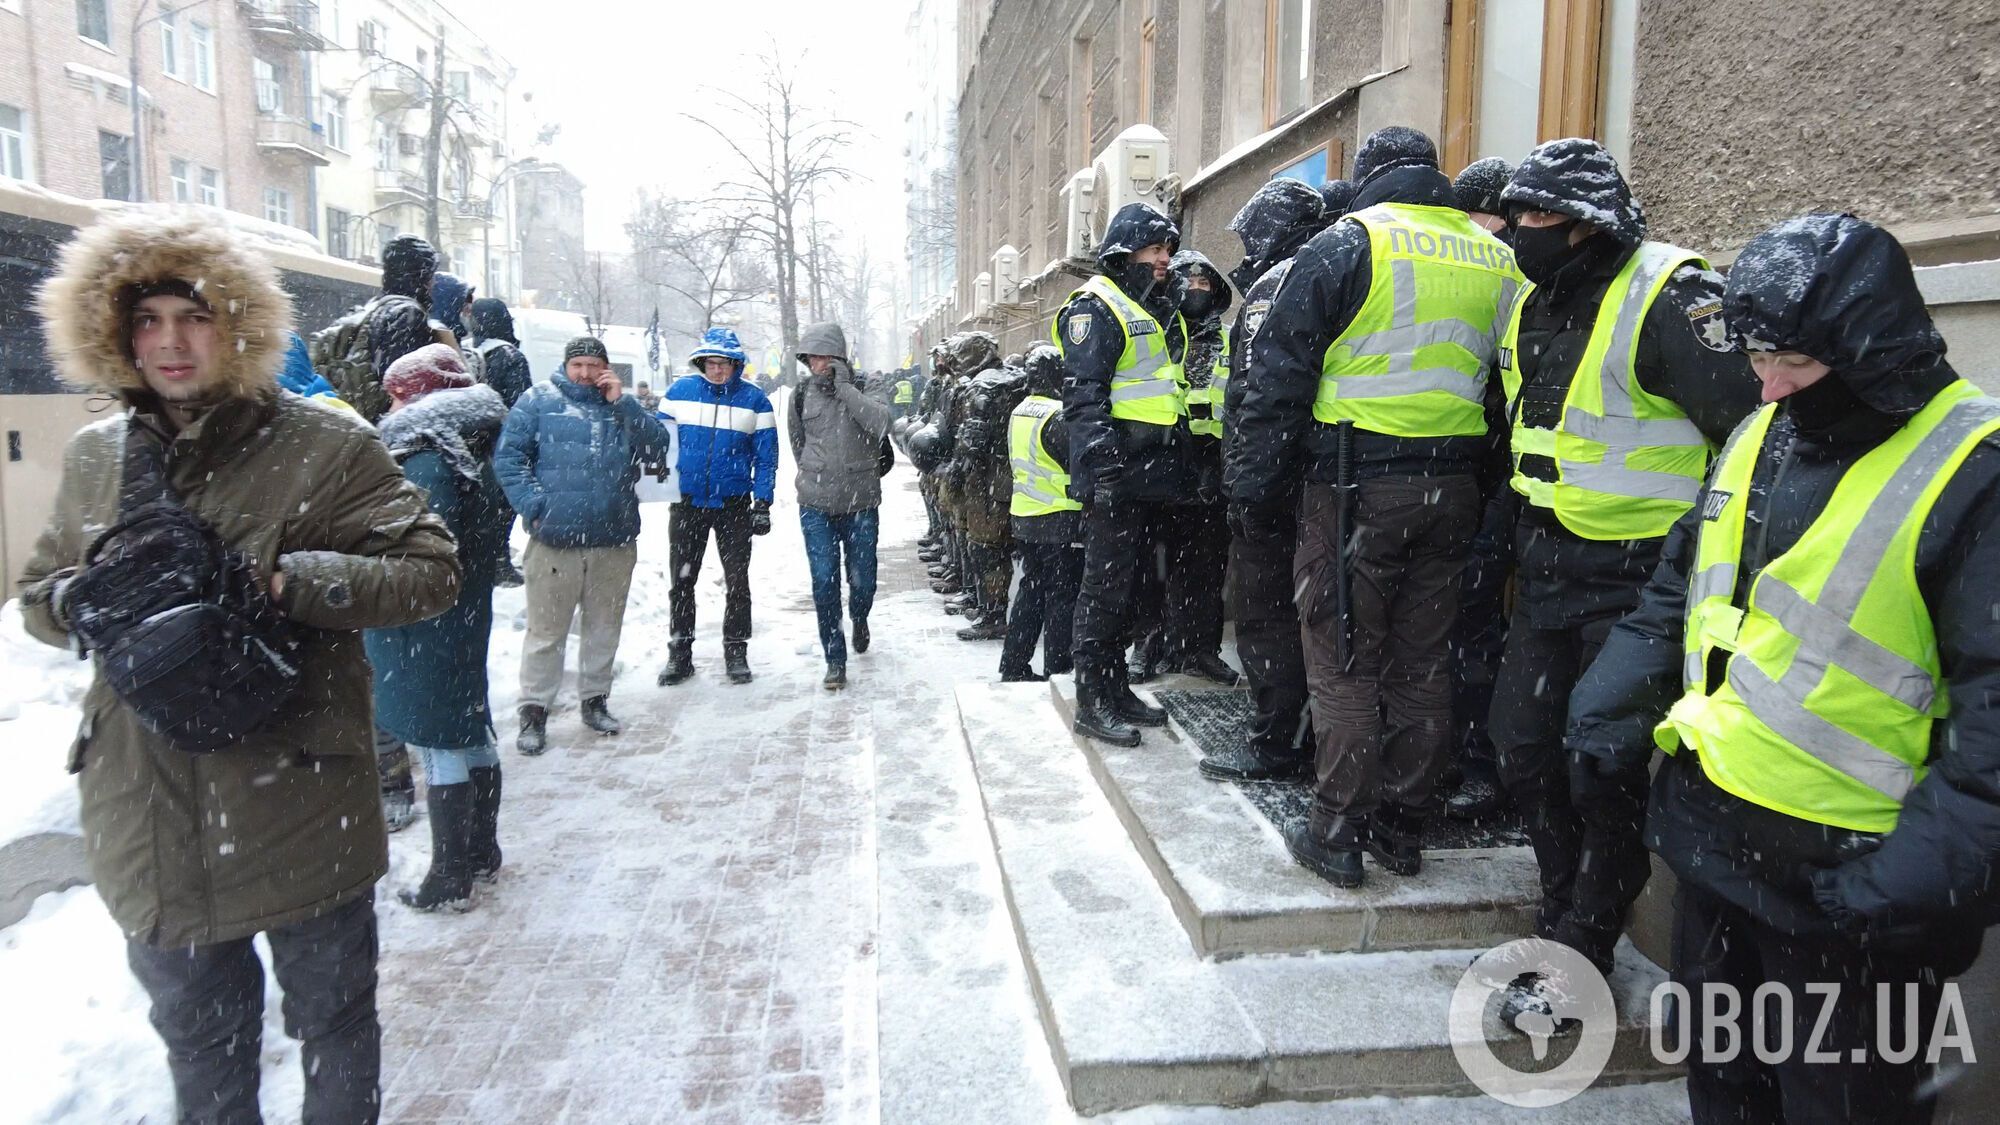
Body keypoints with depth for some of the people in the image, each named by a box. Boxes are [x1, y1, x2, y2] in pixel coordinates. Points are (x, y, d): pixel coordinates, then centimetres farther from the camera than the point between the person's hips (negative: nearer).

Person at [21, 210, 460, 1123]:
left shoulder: (327, 446, -9)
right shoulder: (94, 458, 7)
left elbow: (430, 569, -13)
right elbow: (37, 597, 15)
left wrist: (279, 580, -25)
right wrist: (84, 598, -8)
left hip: (300, 807, -4)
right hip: (150, 829, 4)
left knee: (333, 1018, 16)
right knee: (196, 1034, 23)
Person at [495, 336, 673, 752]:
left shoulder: (623, 406, 13)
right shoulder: (538, 401, 4)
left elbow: (658, 447, -2)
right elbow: (507, 456, -1)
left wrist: (622, 402, -8)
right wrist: (533, 506, -12)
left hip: (615, 540, 3)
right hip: (555, 540, -3)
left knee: (604, 627, 14)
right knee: (546, 630, 2)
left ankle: (595, 699, 28)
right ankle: (534, 711, 12)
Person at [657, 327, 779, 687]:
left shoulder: (754, 399, -2)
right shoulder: (680, 391, 0)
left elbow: (766, 455, -1)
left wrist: (762, 503, -6)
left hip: (734, 504, -1)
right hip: (686, 501, 1)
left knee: (737, 580, 7)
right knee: (681, 580, 6)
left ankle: (736, 651, 20)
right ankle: (680, 653, 18)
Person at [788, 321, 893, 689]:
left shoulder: (863, 390, -3)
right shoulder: (803, 396, 4)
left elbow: (879, 423, -24)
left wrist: (843, 387, -21)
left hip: (860, 504, -1)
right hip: (816, 506, 1)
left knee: (862, 579, 7)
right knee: (824, 582, -3)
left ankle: (859, 619, 42)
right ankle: (835, 659, 7)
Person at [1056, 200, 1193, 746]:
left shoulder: (1161, 308, 21)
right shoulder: (1096, 306, -8)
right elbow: (1084, 396, -18)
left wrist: (1182, 465, 23)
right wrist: (1099, 468, -27)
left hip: (1153, 471, 9)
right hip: (1117, 470, -9)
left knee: (1126, 584, 14)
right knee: (1105, 587, -6)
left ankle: (1116, 687, 23)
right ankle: (1092, 701, 1)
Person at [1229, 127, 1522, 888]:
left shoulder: (1347, 244, -4)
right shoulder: (1497, 260, 13)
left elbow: (1284, 367, -8)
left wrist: (1258, 473, -3)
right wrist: (1481, 471, 20)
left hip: (1357, 484, -5)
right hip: (1451, 488, 6)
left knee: (1343, 665, 2)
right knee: (1422, 665, 12)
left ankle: (1336, 833, 7)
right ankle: (1402, 828, 22)